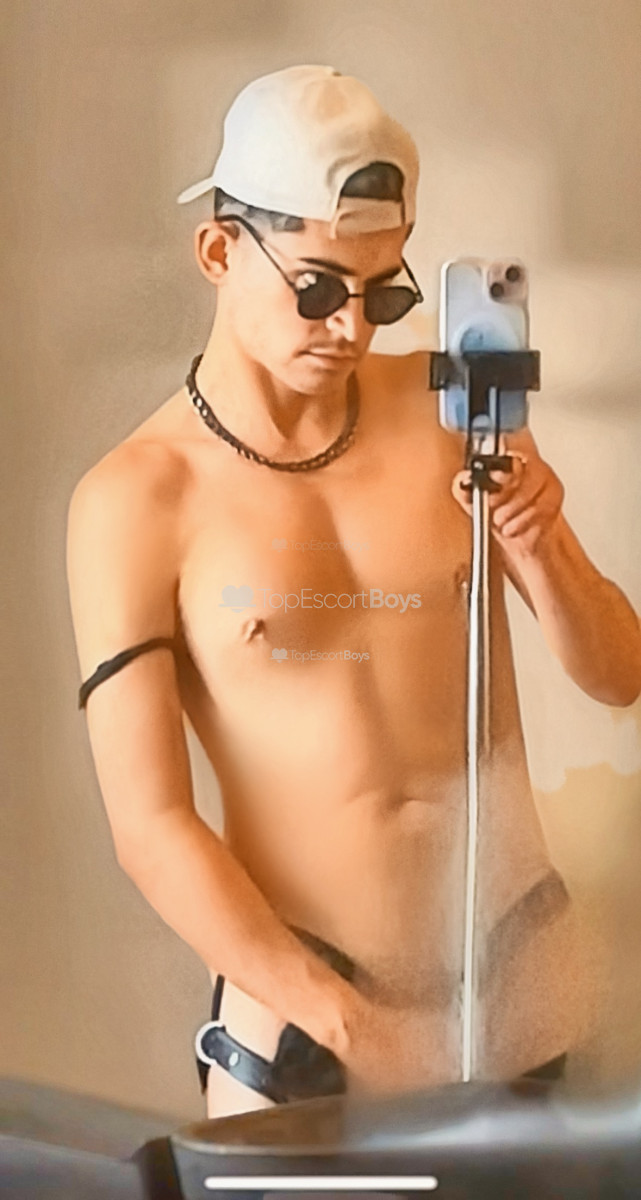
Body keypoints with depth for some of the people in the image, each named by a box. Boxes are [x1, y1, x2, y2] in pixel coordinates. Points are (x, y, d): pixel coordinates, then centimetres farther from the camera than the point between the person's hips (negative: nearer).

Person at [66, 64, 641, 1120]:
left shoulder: (447, 408, -3)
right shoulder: (135, 501, -11)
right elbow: (150, 826, -13)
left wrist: (539, 549, -17)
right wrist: (353, 1028, -17)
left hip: (526, 959, 3)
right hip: (301, 1001, -3)